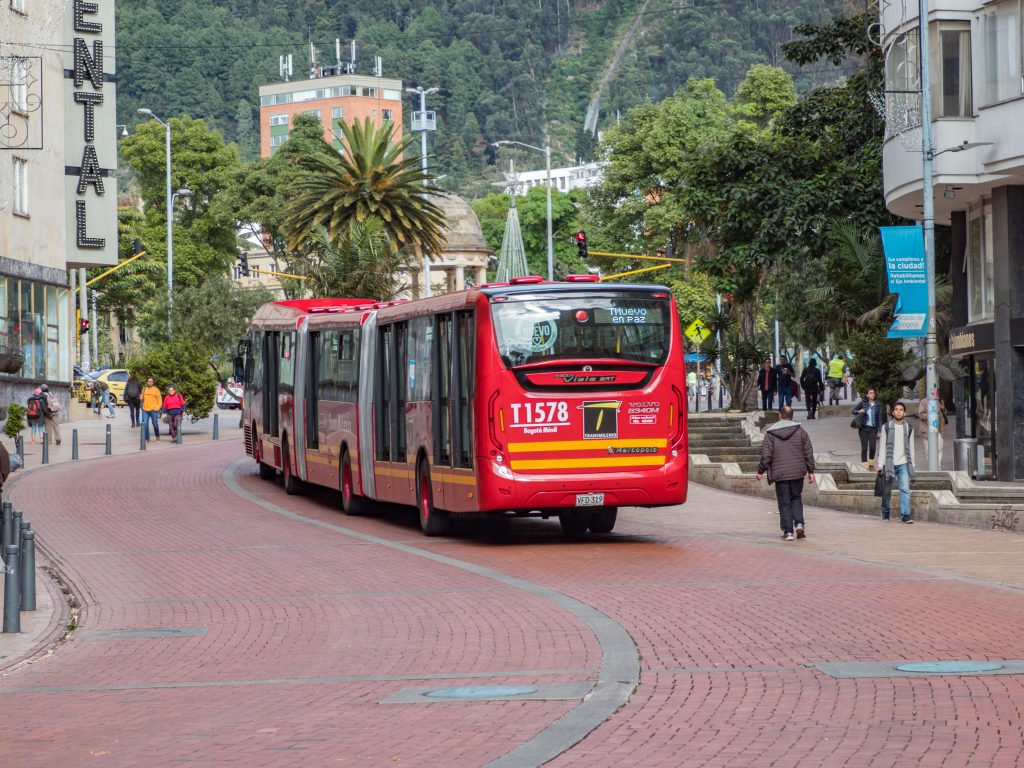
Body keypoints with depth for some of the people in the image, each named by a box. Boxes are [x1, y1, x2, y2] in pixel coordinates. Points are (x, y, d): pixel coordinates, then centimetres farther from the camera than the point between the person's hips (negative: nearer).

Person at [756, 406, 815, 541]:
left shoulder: (771, 433, -3)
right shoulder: (800, 431, 2)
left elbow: (766, 455, -5)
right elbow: (808, 453, 3)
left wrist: (760, 471, 6)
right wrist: (810, 471, 9)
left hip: (780, 474, -2)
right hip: (797, 473, 2)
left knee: (784, 503, 3)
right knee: (796, 498, 18)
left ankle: (788, 531, -1)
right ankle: (799, 523, -1)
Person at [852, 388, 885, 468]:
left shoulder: (878, 405, 4)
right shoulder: (863, 403, 2)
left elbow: (880, 418, 6)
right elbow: (853, 410, 9)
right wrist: (859, 411, -14)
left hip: (873, 429, 0)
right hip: (863, 428, 0)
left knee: (872, 447, -10)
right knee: (864, 447, -2)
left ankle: (871, 463, 12)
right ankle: (864, 464, 6)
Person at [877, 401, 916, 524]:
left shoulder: (909, 428, 8)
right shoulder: (887, 427, 3)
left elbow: (911, 447, 13)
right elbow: (882, 446, 2)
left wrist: (912, 465, 8)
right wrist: (880, 464, -5)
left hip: (903, 464, 0)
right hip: (889, 463, 0)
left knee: (905, 489, -13)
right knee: (887, 491, 8)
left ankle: (905, 515, -17)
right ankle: (885, 513, 24)